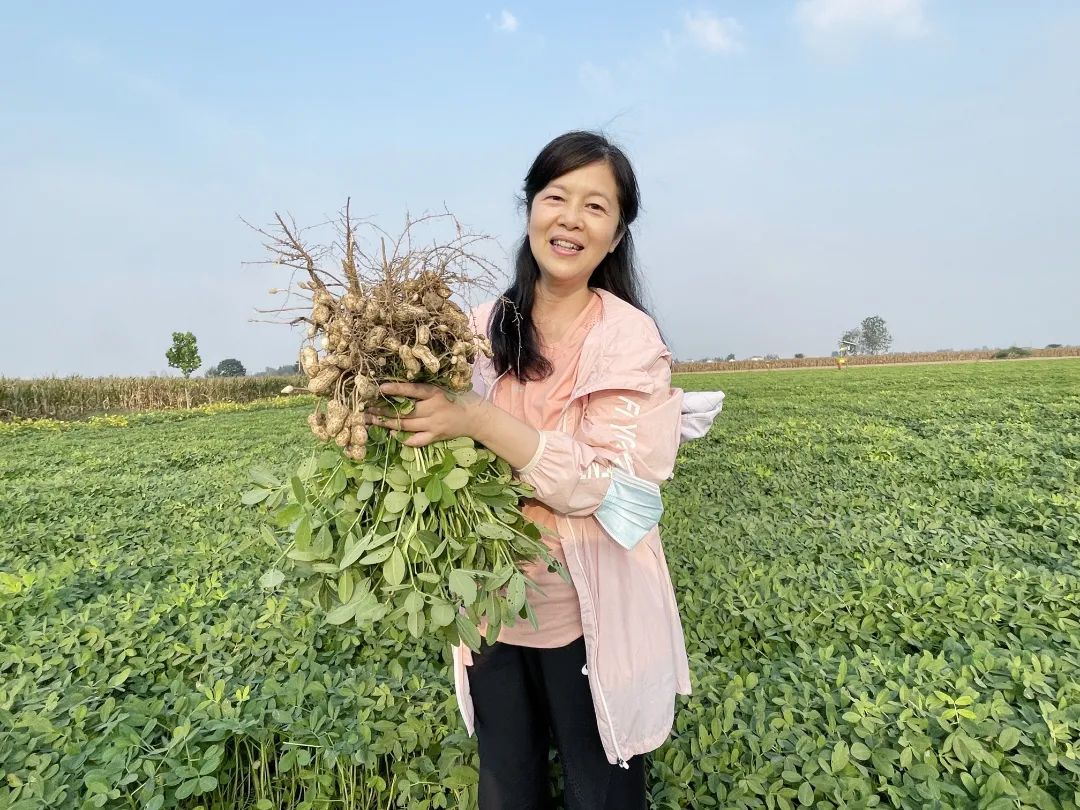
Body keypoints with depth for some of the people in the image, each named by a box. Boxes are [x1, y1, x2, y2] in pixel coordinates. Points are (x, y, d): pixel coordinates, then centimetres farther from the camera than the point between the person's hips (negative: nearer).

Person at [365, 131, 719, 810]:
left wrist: (477, 419, -30)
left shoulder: (630, 338, -14)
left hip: (591, 616, -3)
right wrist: (380, 414, -12)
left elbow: (608, 486, -22)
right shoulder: (484, 328, -1)